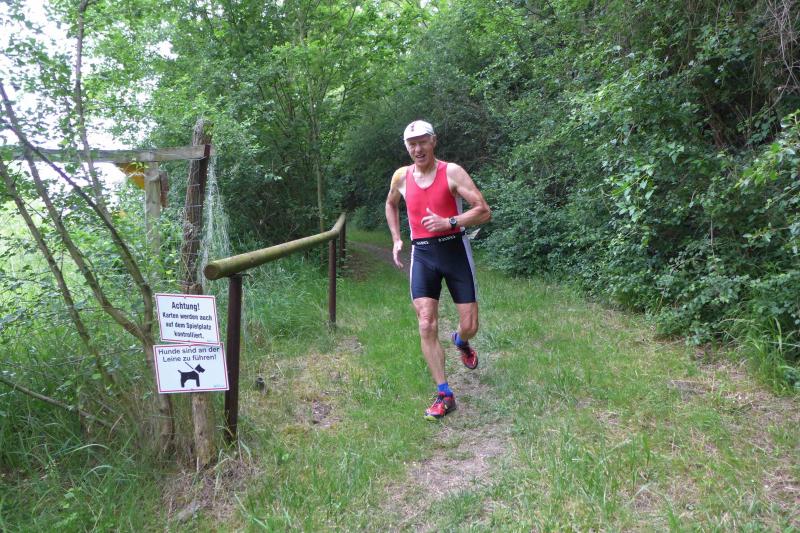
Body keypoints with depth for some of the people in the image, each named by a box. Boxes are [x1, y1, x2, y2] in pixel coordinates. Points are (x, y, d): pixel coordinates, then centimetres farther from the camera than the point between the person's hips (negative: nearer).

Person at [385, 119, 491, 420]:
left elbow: (484, 212, -11)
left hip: (454, 249, -2)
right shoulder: (401, 176, 5)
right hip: (422, 254, 2)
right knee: (426, 326, -9)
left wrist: (449, 222, -25)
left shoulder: (451, 172, -7)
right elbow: (391, 205, 27)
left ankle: (460, 341, 43)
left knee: (470, 326, 2)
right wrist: (396, 239, 16)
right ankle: (444, 396, 1)